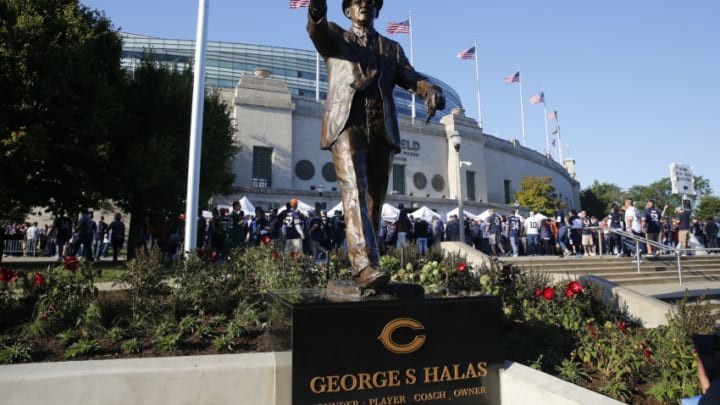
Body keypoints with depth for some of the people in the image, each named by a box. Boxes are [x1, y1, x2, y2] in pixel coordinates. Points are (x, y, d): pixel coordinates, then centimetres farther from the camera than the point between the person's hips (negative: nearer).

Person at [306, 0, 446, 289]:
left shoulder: (392, 48, 25)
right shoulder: (335, 38, 20)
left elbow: (411, 78, 7)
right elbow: (317, 28, -5)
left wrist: (432, 91, -17)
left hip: (382, 132, 3)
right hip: (347, 127, -3)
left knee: (374, 201, 2)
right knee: (354, 193, -21)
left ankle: (364, 265, 12)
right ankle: (365, 265, -31)